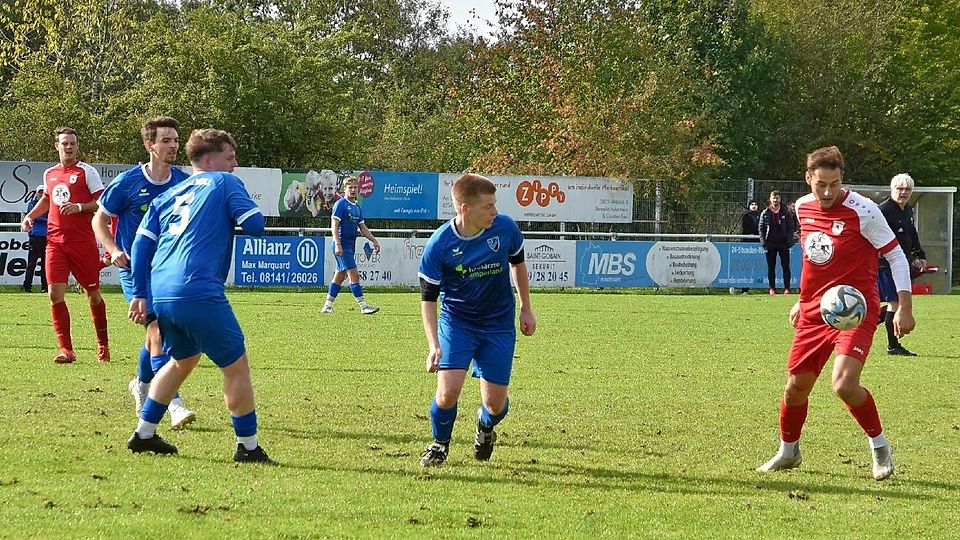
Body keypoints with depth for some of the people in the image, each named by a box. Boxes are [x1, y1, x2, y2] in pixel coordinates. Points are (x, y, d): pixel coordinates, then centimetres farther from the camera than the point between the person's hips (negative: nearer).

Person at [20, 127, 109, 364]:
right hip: (55, 242, 4)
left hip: (83, 243, -4)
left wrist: (78, 207, -20)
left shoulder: (86, 171, -3)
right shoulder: (49, 174, 13)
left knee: (93, 293, 7)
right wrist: (30, 216, 18)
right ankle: (66, 350, -5)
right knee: (55, 294, -8)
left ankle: (103, 345, 23)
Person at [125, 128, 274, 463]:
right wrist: (236, 217, 19)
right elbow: (255, 225, -4)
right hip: (199, 292, -8)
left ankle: (144, 435, 29)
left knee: (183, 359, 28)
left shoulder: (168, 195, 23)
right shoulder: (224, 183, 6)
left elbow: (142, 244, 17)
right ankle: (248, 447, 3)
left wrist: (140, 294, 16)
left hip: (161, 294, 8)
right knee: (236, 366, 2)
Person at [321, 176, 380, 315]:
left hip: (351, 246, 9)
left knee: (340, 276, 11)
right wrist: (337, 244, -24)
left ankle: (327, 305, 16)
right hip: (342, 245, -9)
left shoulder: (357, 207, 16)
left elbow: (362, 227, 22)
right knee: (354, 274, -11)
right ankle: (363, 306, -13)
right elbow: (334, 225, -15)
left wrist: (374, 241, 14)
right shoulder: (340, 204, -9)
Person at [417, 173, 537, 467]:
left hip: (499, 325, 2)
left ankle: (486, 425, 39)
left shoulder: (505, 228, -15)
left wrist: (526, 308, 13)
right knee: (448, 392, -19)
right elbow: (428, 299, -12)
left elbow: (518, 263, 8)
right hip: (456, 322, -2)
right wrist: (434, 346, -22)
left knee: (495, 403, 0)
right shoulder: (438, 246, -21)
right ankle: (439, 444, 13)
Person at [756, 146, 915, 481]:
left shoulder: (862, 211, -14)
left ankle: (879, 446, 0)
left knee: (844, 384, -24)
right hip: (814, 312, 6)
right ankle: (788, 451, 35)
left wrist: (904, 307, -13)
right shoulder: (803, 207, 5)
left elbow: (895, 255, -8)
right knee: (795, 387, 10)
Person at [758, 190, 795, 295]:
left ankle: (787, 288, 3)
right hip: (770, 243, 1)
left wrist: (789, 242, -7)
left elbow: (791, 228, 4)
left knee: (786, 266, -1)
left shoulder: (786, 213, 4)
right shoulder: (765, 213, 6)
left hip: (783, 243, -1)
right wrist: (763, 242, -3)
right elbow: (761, 228, 7)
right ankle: (772, 288, 8)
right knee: (771, 267, 3)